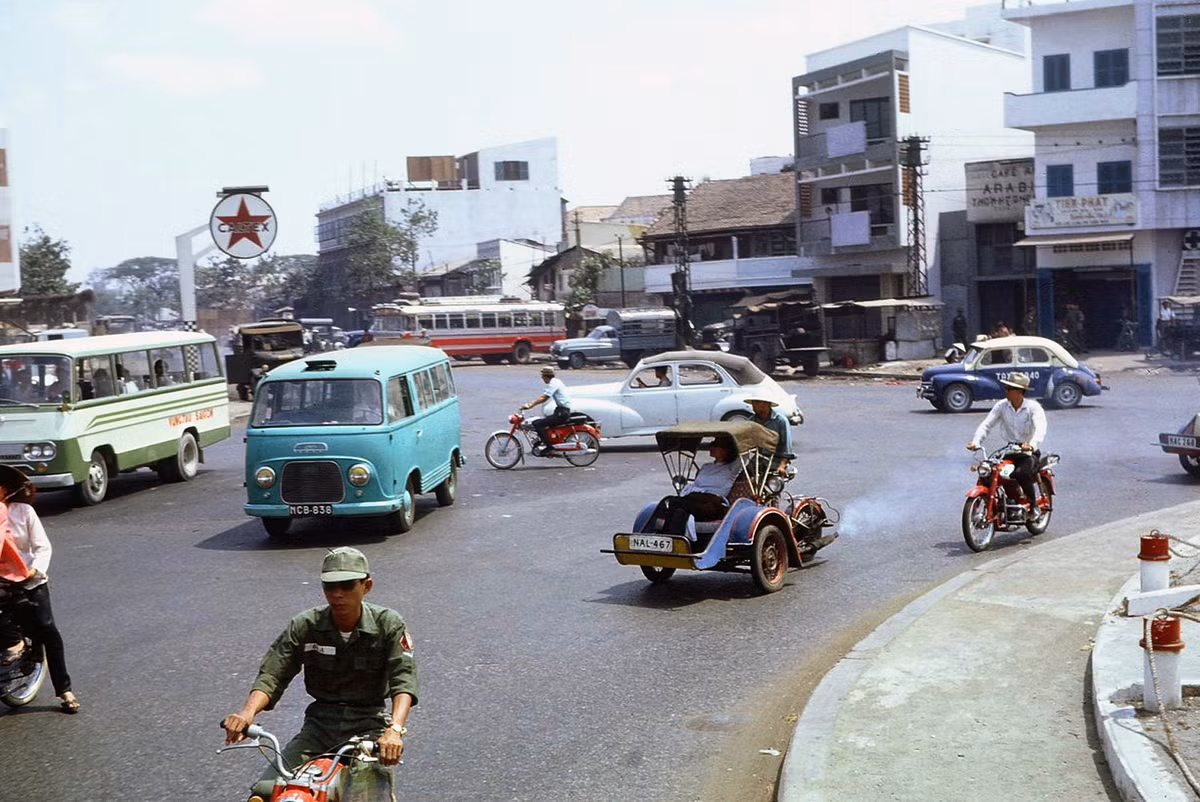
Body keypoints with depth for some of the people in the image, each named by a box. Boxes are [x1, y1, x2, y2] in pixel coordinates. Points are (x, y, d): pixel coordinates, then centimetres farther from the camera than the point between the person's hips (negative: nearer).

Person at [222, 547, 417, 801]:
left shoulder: (388, 624, -7)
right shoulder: (305, 625, -1)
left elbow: (403, 678, -17)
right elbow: (271, 675, -6)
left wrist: (395, 729, -35)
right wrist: (248, 712, -28)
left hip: (368, 725, -2)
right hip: (319, 724, 2)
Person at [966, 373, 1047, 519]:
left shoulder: (1033, 407, -11)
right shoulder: (1002, 405, 1)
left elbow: (1040, 428, -27)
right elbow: (987, 424, -7)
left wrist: (1032, 444, -48)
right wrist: (975, 442, -25)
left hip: (1029, 452, -5)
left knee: (1021, 473, -33)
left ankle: (1034, 507, -11)